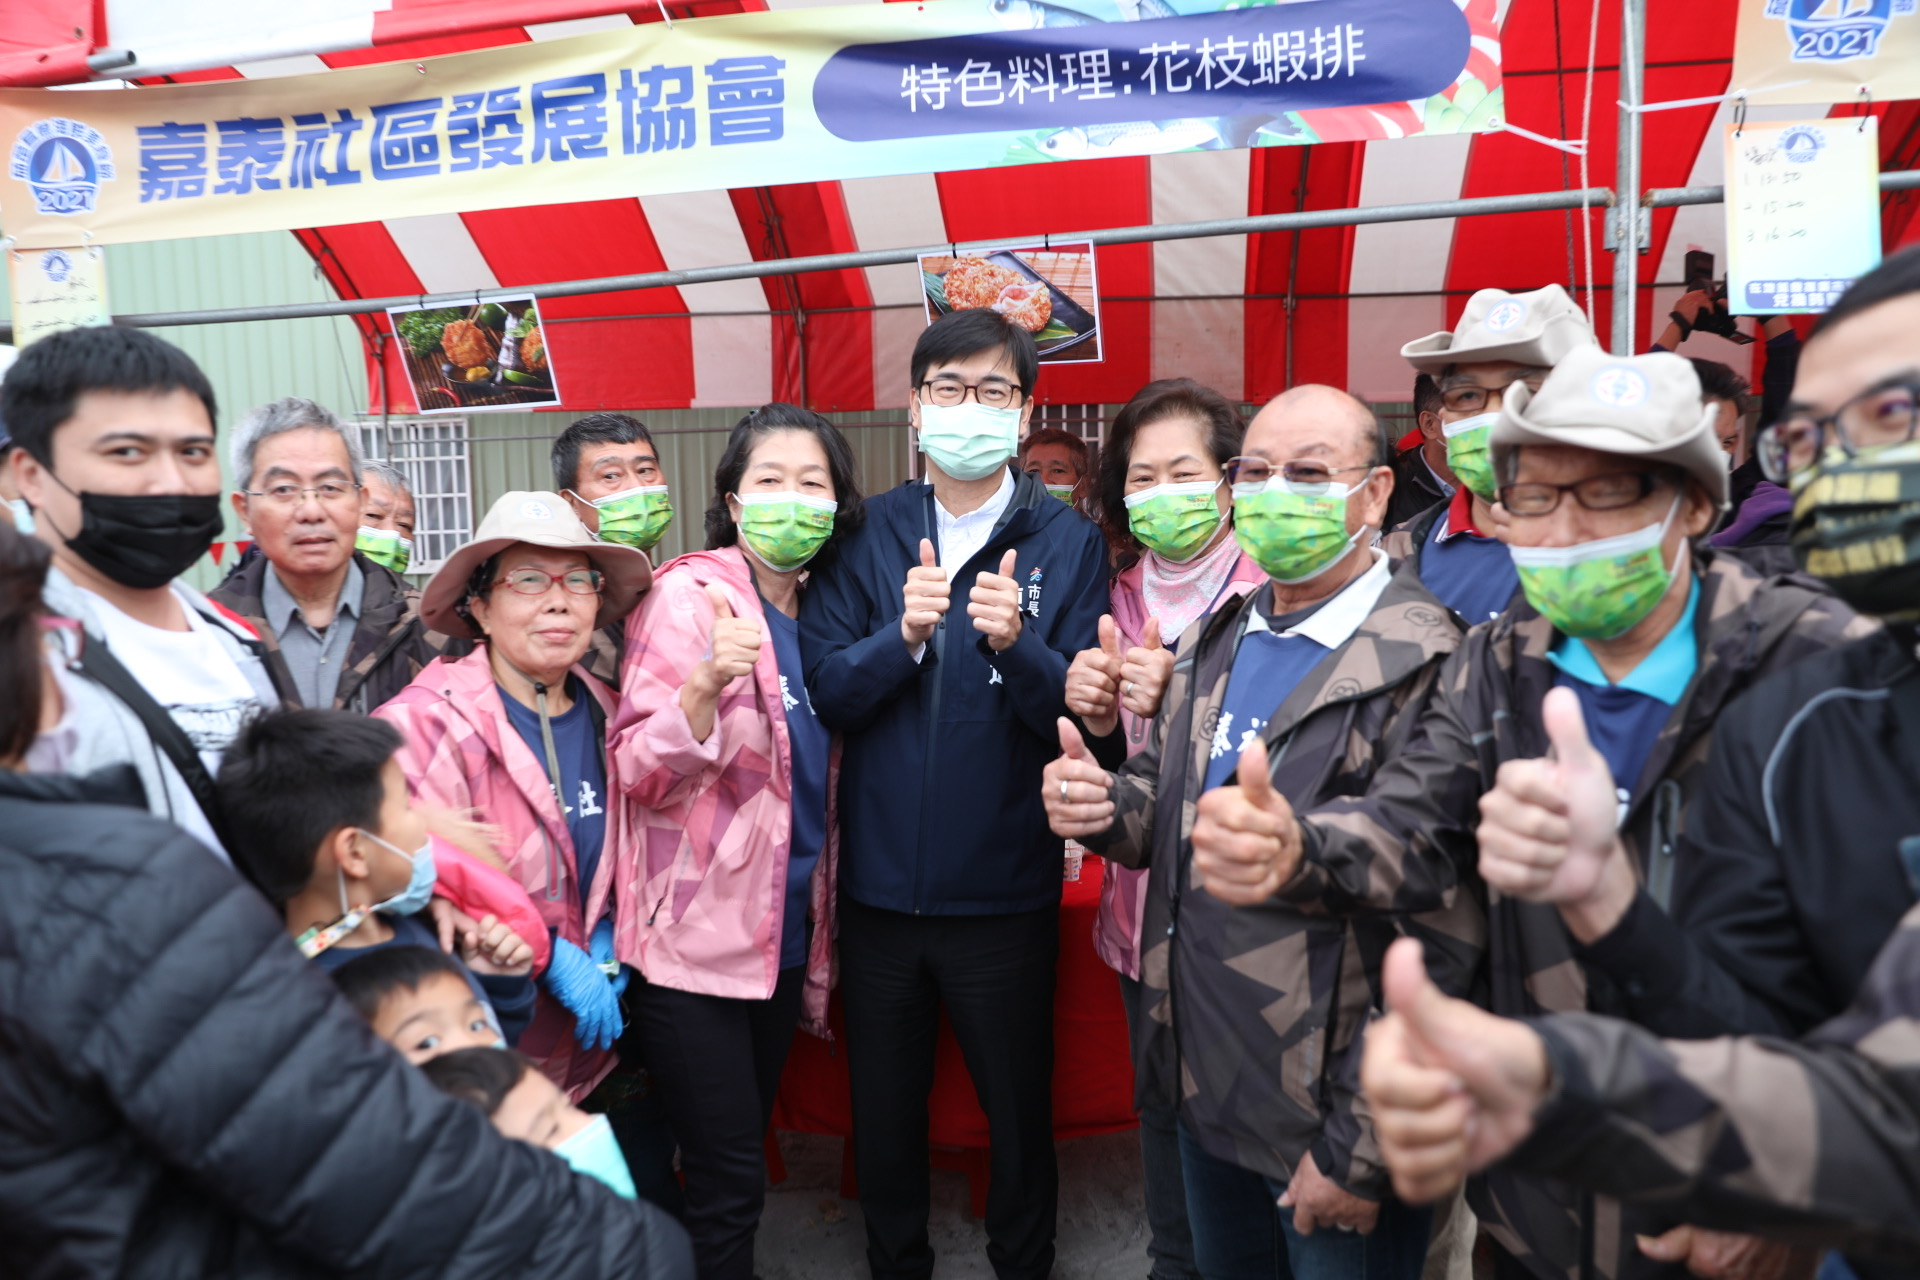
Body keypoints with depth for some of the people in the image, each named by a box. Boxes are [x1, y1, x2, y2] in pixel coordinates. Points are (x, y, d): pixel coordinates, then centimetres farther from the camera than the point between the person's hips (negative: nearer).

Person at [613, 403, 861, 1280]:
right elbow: (640, 774, -17)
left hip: (783, 934, 6)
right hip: (699, 938, -6)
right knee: (729, 1182, 1)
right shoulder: (690, 593, -12)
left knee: (743, 1163, 19)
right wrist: (708, 683, -32)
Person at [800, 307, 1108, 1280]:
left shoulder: (1068, 543, -5)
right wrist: (903, 634, -23)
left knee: (1020, 1111, 16)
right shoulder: (867, 534, 1)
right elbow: (825, 691, -6)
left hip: (1004, 890, -2)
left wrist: (1017, 644, -28)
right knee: (883, 1109, 20)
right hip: (879, 881, 2)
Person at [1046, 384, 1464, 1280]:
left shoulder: (1427, 669, -20)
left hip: (1326, 1120, -6)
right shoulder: (1217, 641, 5)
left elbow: (1440, 942, -22)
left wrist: (1362, 1149, -18)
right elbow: (1164, 789, 16)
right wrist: (1104, 804, -8)